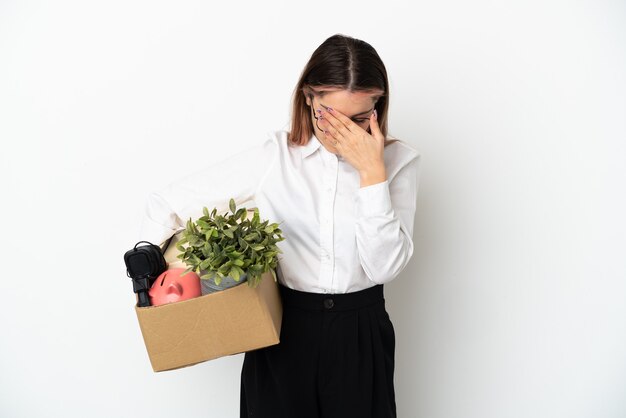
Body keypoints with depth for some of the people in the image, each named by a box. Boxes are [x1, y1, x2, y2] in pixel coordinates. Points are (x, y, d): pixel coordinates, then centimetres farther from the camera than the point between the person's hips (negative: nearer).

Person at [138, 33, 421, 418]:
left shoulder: (398, 161, -6)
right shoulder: (274, 156, -7)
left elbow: (384, 267, -16)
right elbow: (166, 204, -2)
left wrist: (372, 171, -21)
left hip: (360, 335, 1)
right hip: (282, 330, 0)